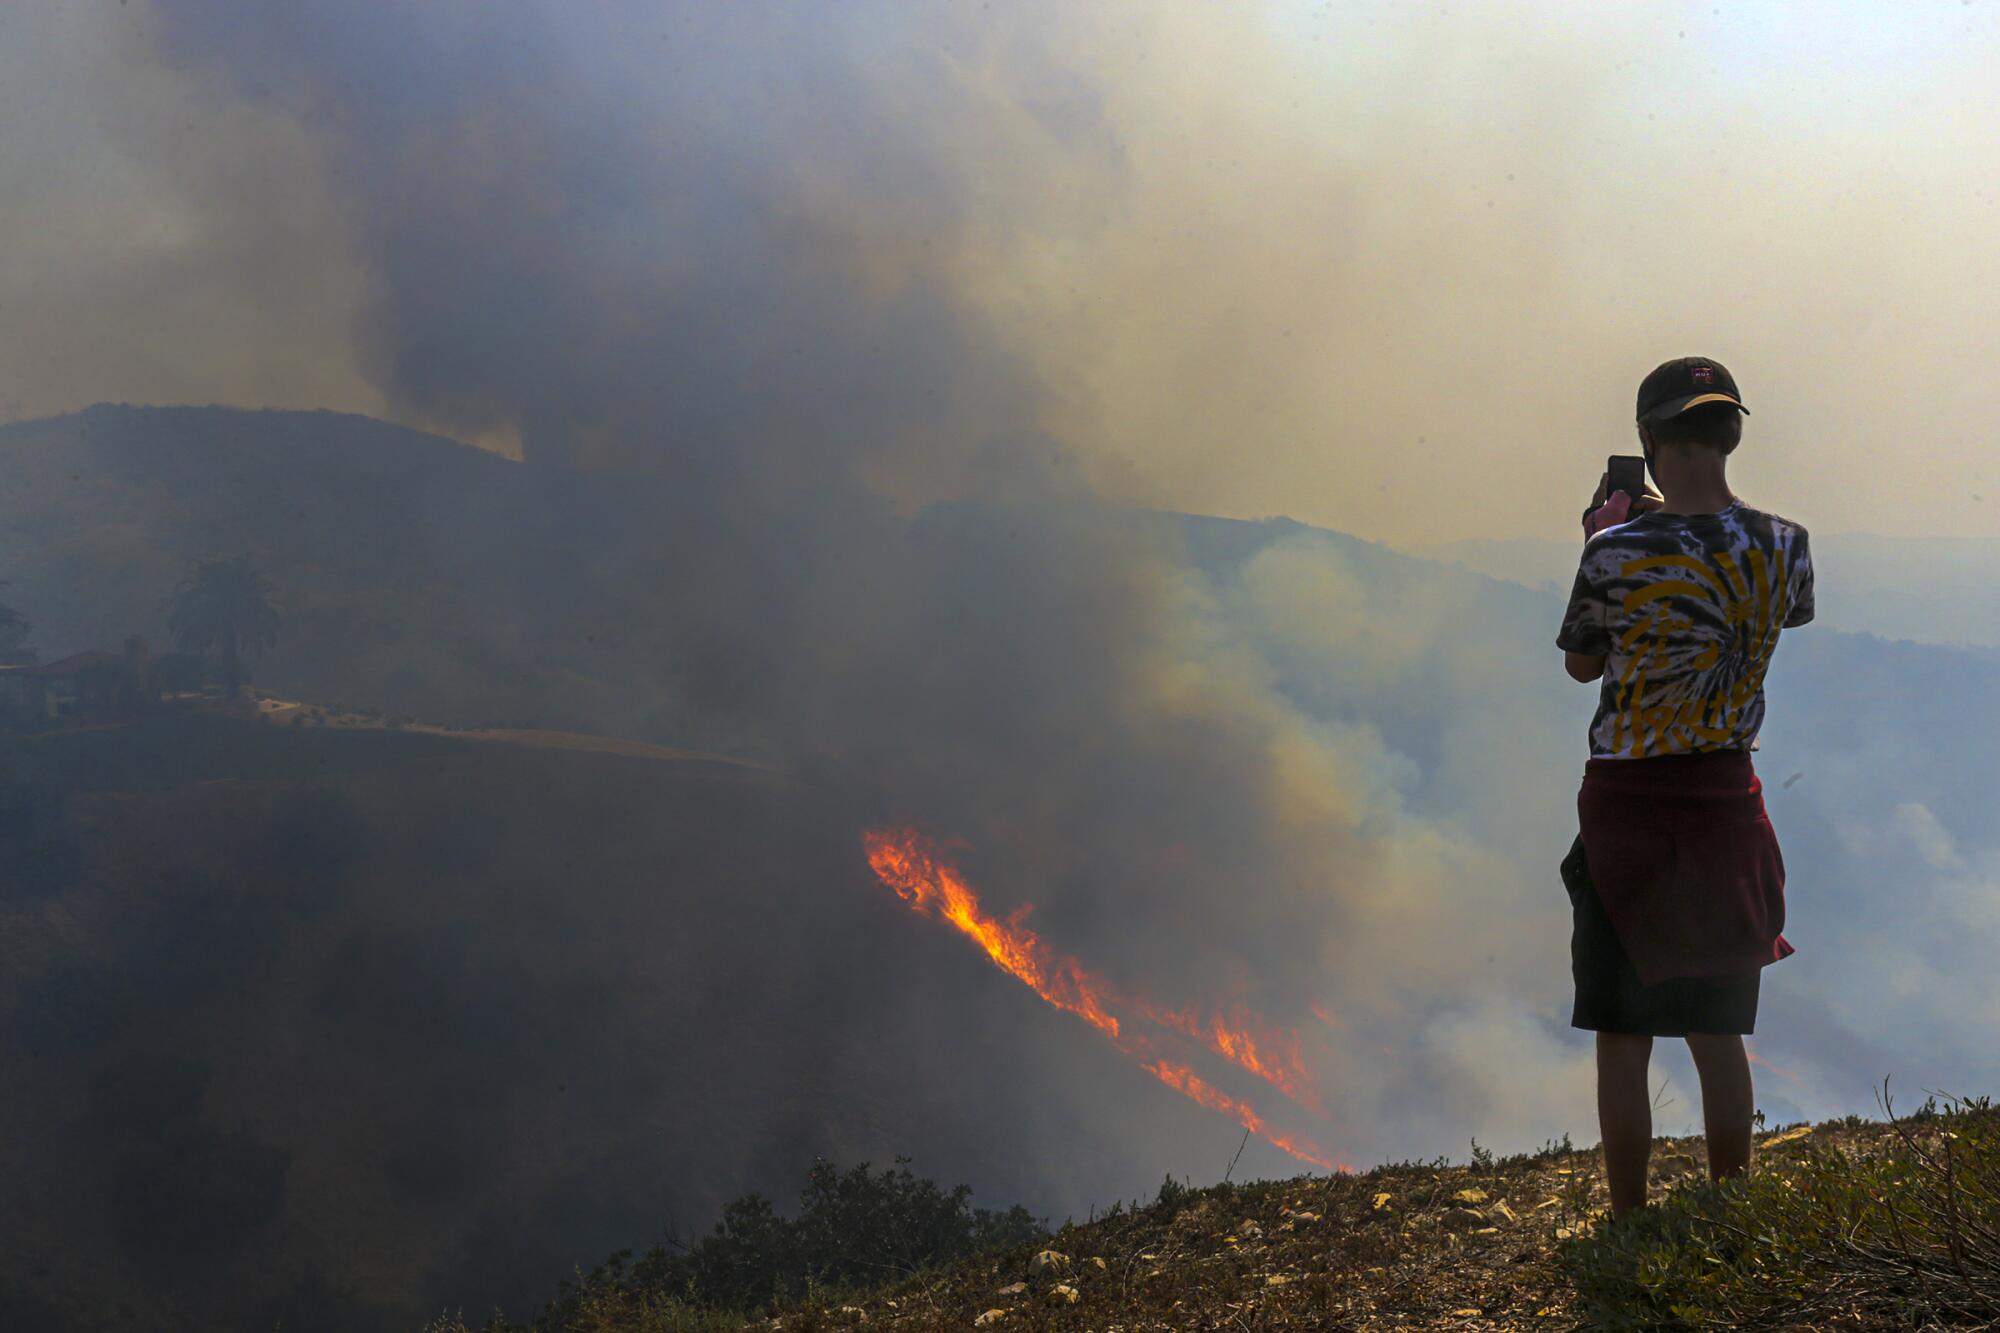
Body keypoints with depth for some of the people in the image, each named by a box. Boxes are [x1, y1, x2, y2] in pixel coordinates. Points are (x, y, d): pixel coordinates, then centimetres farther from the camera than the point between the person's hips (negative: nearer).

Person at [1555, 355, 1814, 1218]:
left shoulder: (1617, 552, -18)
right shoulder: (1784, 547, -7)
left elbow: (1581, 663, -1)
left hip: (1626, 803, -3)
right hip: (1726, 800, 4)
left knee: (1623, 1041, 5)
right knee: (1719, 1034, 14)